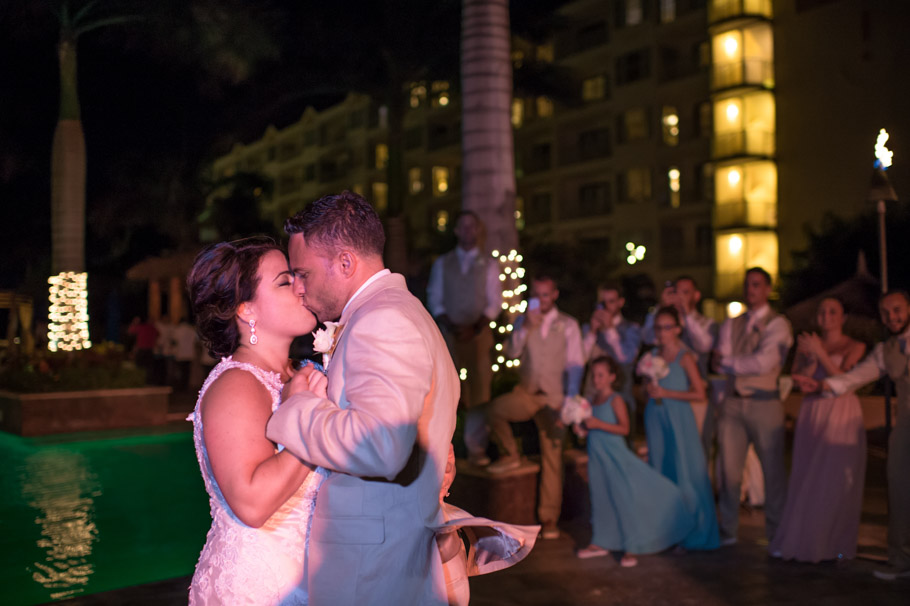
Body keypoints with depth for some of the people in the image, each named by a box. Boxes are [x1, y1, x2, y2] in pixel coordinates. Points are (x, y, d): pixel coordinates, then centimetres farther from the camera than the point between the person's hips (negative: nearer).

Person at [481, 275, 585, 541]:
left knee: (552, 457, -1)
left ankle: (549, 518, 8)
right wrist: (527, 327, -15)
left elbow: (575, 365, 0)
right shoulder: (523, 322, 11)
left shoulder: (568, 325, 4)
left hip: (553, 398, -2)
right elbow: (511, 351, -2)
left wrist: (570, 400, -9)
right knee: (494, 409, -28)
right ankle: (509, 455, -4)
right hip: (526, 393, 2)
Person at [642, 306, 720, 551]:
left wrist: (666, 393, -13)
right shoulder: (652, 355, 9)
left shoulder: (685, 357, -6)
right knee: (660, 472, 7)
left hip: (678, 420, -5)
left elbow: (699, 394, -11)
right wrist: (649, 388, -3)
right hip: (655, 419, 5)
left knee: (686, 473, -3)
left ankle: (693, 532, 9)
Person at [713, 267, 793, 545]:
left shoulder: (778, 324, 0)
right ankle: (728, 529, 19)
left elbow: (764, 362, -13)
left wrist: (730, 361, -5)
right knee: (728, 468, 5)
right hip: (733, 403, 4)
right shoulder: (731, 324, 14)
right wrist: (749, 364, -11)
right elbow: (720, 364, 3)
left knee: (773, 469, 2)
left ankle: (776, 533, 15)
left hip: (764, 404, -4)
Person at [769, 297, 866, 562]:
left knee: (837, 479, -4)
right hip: (812, 413, 3)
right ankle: (800, 540, 11)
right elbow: (798, 378, 4)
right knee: (805, 478, 2)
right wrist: (811, 358, -11)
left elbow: (842, 378, -9)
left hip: (842, 413, -3)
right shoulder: (807, 344, 13)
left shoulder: (854, 347, 4)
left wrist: (820, 353, -12)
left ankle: (835, 544, 7)